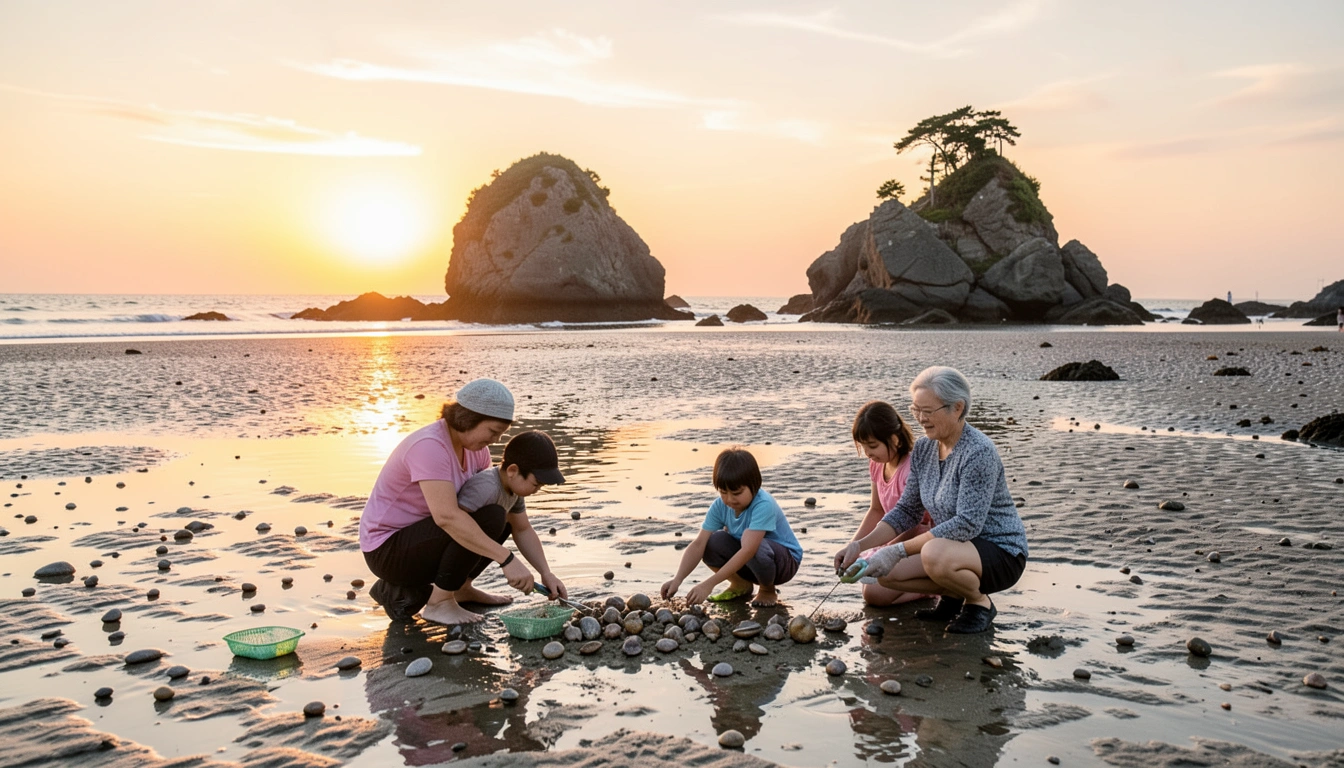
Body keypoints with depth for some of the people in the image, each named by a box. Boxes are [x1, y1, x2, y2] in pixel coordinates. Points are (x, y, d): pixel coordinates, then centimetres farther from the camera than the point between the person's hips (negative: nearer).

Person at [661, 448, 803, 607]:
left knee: (758, 549, -38)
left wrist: (708, 584, -45)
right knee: (711, 542, -21)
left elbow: (748, 551, -41)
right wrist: (677, 580, -35)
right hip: (749, 564, 5)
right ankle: (741, 584, 5)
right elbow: (699, 544, -19)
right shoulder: (720, 506, -13)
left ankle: (768, 590, -5)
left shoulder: (763, 505, -32)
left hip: (786, 560, -5)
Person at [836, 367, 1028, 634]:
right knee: (883, 570, -10)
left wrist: (900, 550, -30)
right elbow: (906, 511, 6)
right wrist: (860, 545, -9)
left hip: (1001, 554, -8)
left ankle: (979, 601, -7)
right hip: (957, 548, 8)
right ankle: (953, 595, 11)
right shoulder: (923, 449, 2)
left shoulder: (979, 452, -23)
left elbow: (967, 524, -28)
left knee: (935, 555, -37)